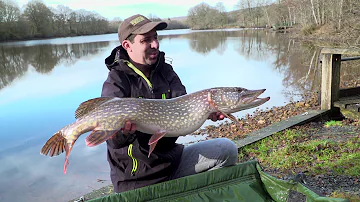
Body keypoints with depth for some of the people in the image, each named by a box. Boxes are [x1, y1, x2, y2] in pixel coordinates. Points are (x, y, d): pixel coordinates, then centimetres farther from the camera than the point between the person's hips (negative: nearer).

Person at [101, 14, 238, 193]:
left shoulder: (165, 71, 4)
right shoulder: (115, 83, -15)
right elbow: (115, 142, -26)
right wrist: (124, 131, -49)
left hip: (172, 159, 6)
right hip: (136, 179, -5)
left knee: (226, 149, -5)